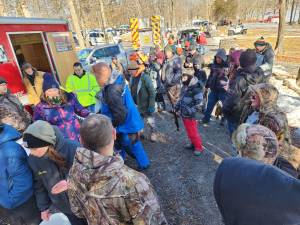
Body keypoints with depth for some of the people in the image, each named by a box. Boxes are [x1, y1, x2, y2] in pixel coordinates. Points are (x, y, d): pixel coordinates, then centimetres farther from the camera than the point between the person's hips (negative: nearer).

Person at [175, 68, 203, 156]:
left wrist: (191, 111, -25)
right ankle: (193, 144, 36)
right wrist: (177, 106, 10)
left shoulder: (196, 88, -17)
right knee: (189, 131, 20)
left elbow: (199, 102, -19)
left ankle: (199, 147, 17)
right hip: (183, 113, 8)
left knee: (193, 132, 1)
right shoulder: (184, 86, 8)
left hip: (190, 115, -8)